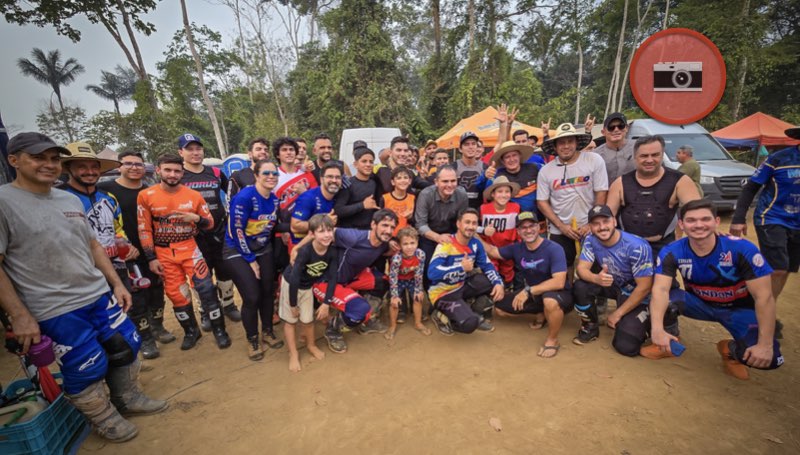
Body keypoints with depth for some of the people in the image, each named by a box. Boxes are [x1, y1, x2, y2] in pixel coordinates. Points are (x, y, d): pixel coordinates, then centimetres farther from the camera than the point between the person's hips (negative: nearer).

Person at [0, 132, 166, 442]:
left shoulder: (71, 201, 8)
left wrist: (116, 284, 10)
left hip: (100, 296, 6)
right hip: (55, 312, -6)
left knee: (126, 347, 17)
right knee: (87, 369, 6)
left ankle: (128, 398, 40)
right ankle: (104, 419, 31)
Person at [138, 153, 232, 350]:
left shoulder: (194, 195, -2)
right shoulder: (145, 196, -4)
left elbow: (210, 223, 5)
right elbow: (144, 230, -1)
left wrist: (196, 218, -17)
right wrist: (151, 258, -3)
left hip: (190, 249, 0)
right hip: (164, 254, 1)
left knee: (206, 288, -6)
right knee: (176, 295, 9)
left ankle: (219, 330, 8)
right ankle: (191, 331, 29)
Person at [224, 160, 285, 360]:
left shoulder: (274, 199, -1)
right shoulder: (244, 197, -22)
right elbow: (237, 231, -20)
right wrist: (251, 260, -14)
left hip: (263, 249, 6)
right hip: (238, 251, -6)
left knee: (268, 291, 5)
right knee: (252, 297, -7)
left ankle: (268, 331, 27)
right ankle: (252, 340, 16)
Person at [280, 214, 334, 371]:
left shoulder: (332, 252, -22)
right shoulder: (305, 251, -36)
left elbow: (332, 278, -13)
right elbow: (294, 279, -31)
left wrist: (326, 303, -13)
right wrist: (293, 304, -21)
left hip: (308, 286, 4)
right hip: (290, 283, -3)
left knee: (307, 320, 12)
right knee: (290, 320, 7)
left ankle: (311, 345, 39)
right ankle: (293, 354, 25)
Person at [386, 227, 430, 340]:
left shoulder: (420, 254, -30)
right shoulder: (397, 258, -38)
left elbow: (419, 274, -17)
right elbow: (393, 278, -28)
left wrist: (418, 290, -10)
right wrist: (395, 296, -24)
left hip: (411, 279, 3)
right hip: (399, 280, -3)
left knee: (418, 298, 2)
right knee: (395, 302, -7)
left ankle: (418, 323, 24)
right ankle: (393, 326, 16)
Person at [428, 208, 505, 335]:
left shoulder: (475, 244, -4)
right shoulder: (445, 245, -25)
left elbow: (487, 266, 2)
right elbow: (432, 273, -34)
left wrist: (498, 283, -18)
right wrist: (461, 267, -29)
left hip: (462, 286, 7)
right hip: (443, 293, -7)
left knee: (493, 283, -13)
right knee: (469, 324, -27)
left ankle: (478, 316, 7)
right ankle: (443, 317, 4)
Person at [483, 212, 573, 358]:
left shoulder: (554, 249, -23)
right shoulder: (517, 248, -6)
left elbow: (559, 282, -31)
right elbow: (492, 251, 4)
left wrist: (528, 291, -33)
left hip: (558, 295, -6)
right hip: (533, 294, 6)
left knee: (550, 301, -41)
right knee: (499, 308, -1)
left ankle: (552, 340, -11)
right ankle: (540, 314, 17)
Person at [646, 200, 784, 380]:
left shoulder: (742, 249, -26)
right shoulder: (672, 252, -22)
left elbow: (764, 297, -22)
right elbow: (660, 290, -32)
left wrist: (765, 345, -26)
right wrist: (658, 329, -47)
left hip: (741, 309, 0)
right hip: (699, 303, 1)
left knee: (768, 359, -25)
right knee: (663, 301, -30)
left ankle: (730, 350, 12)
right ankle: (669, 343, 0)